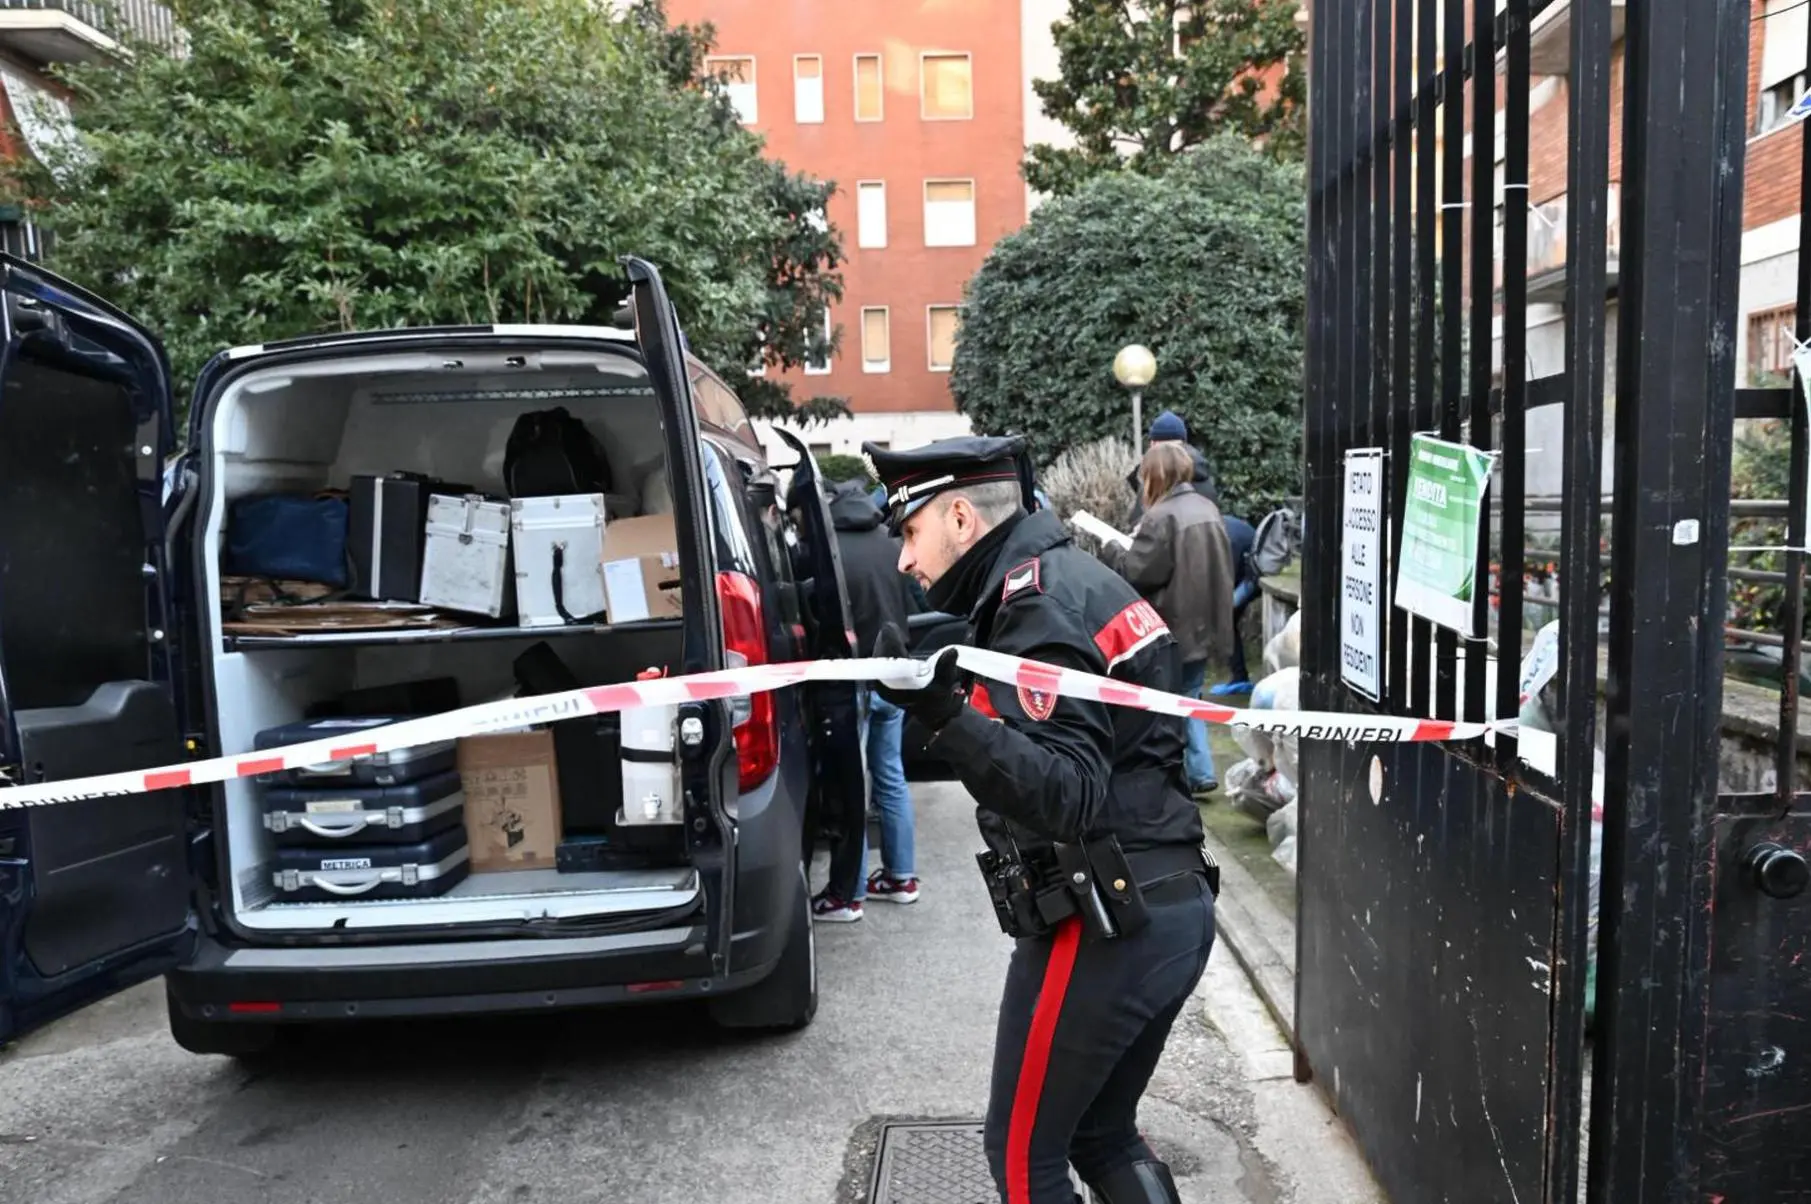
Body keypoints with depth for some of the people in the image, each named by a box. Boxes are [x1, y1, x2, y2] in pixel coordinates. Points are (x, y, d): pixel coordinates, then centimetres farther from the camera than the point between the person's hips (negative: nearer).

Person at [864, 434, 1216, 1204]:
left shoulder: (1040, 603, -16)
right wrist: (954, 692, 11)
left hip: (1105, 926, -10)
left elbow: (1069, 795, -25)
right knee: (1103, 1136, 23)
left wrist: (945, 716, -38)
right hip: (1174, 908, 10)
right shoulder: (1070, 577, 14)